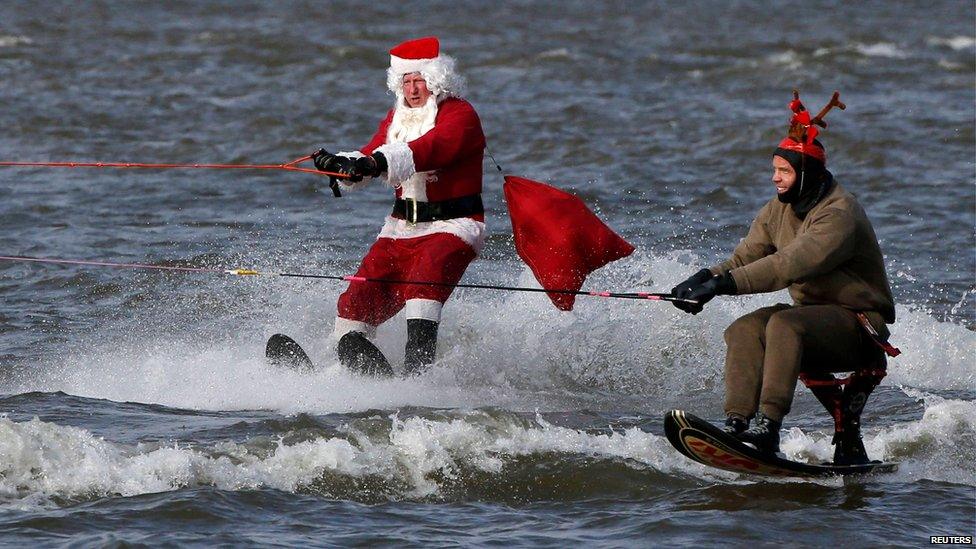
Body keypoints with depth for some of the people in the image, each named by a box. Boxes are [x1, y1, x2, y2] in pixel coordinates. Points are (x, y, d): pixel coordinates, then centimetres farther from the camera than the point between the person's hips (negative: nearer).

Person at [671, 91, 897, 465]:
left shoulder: (839, 216, -21)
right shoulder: (780, 209, 6)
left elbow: (789, 266, -32)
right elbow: (744, 259, 0)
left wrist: (725, 284, -37)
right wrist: (705, 279, -20)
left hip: (860, 324, -8)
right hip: (813, 316, 8)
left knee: (784, 325, -34)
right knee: (744, 331, -19)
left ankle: (768, 427, -44)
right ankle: (736, 424, -29)